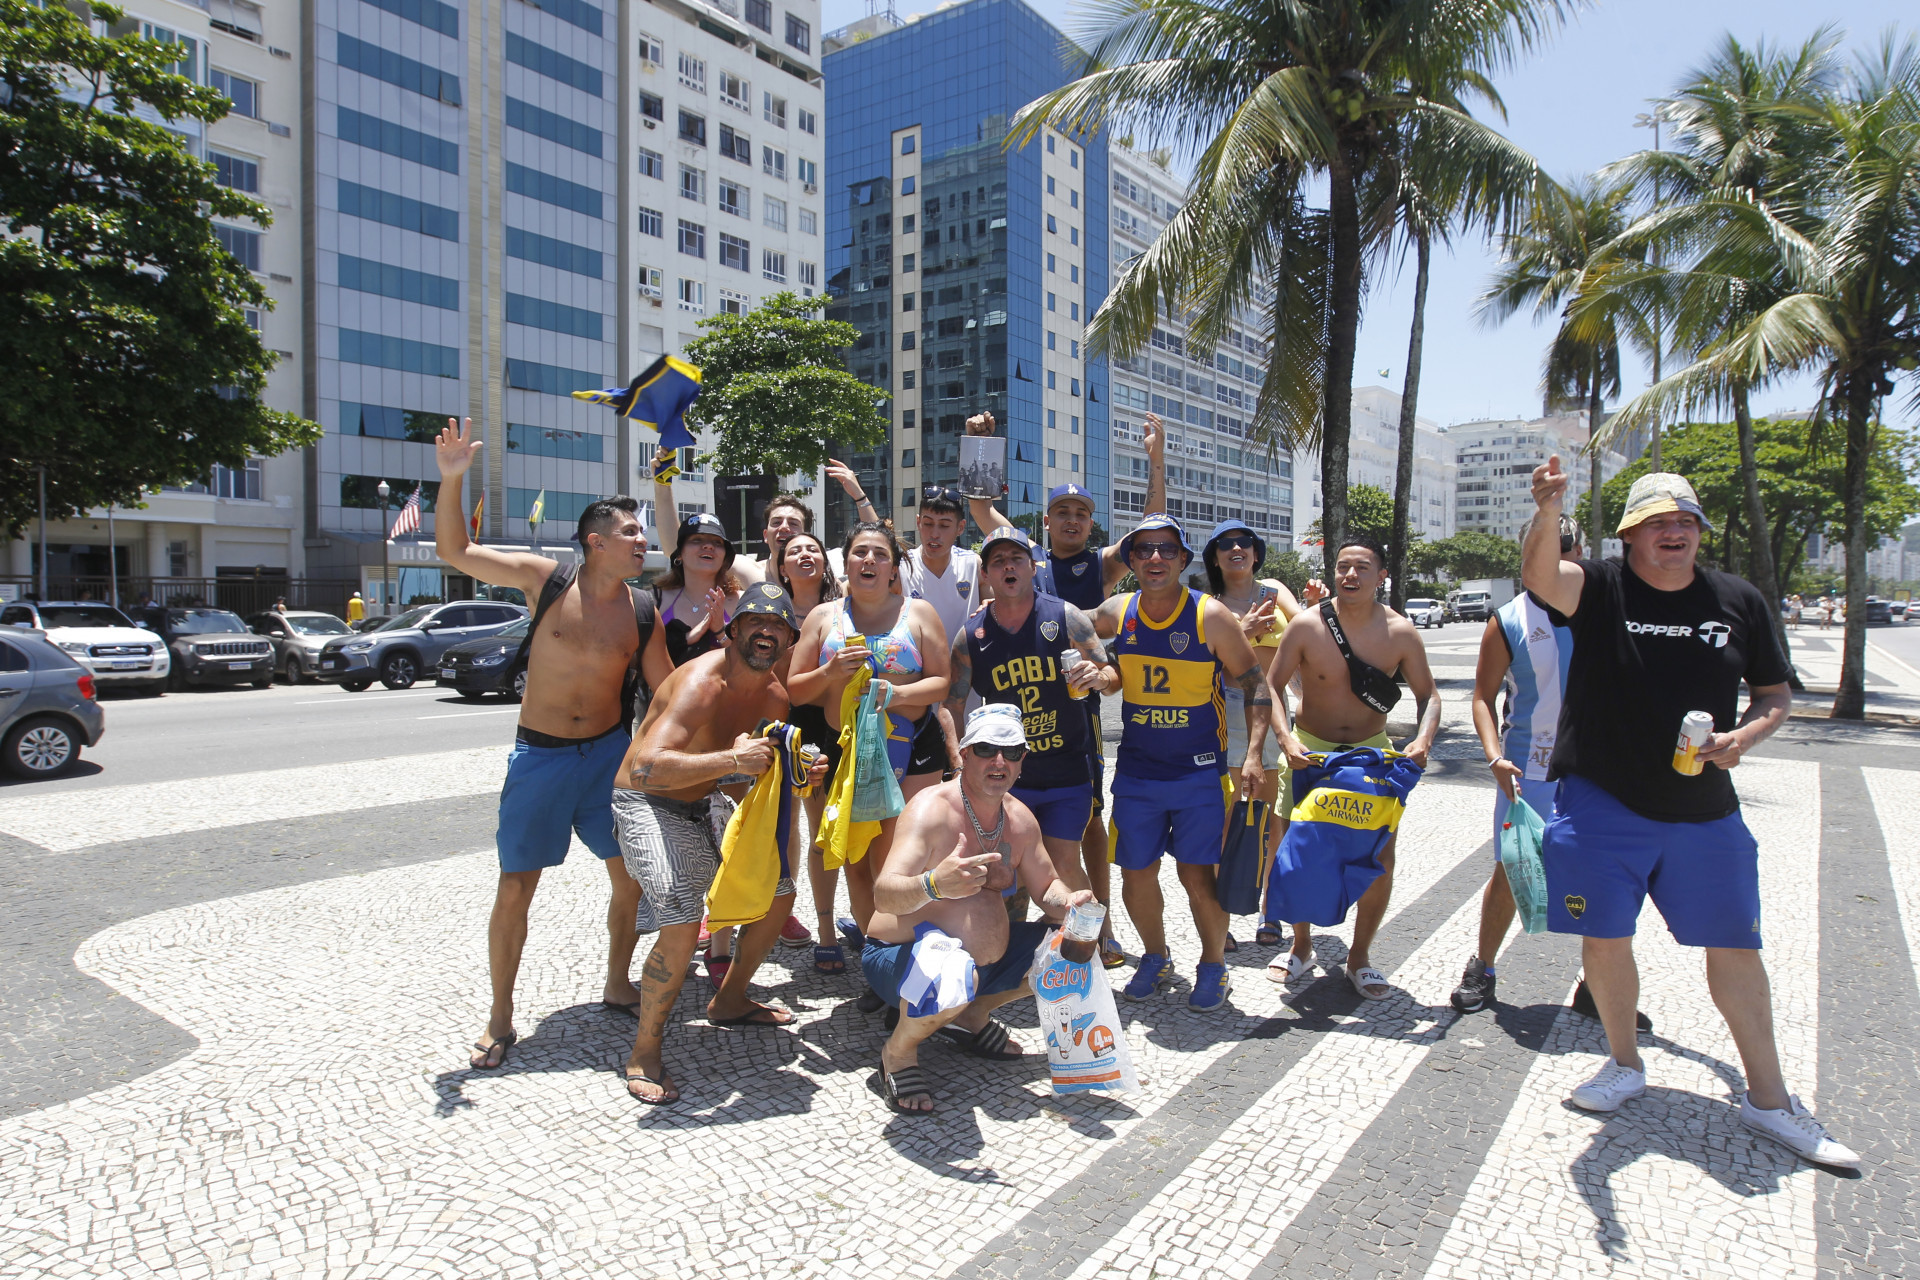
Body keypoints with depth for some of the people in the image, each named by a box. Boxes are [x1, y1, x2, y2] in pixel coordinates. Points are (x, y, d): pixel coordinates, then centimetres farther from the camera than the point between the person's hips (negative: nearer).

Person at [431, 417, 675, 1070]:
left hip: (609, 752, 3)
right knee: (515, 888, 3)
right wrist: (452, 478, -17)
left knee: (632, 876, 7)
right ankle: (500, 1019, 22)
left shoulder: (642, 612, -1)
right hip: (539, 754, -2)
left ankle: (617, 986, 31)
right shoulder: (547, 578, -8)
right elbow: (455, 551, -6)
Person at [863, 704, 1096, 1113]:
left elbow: (1046, 887, 13)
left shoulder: (1020, 819, 1)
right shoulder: (932, 808, -22)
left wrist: (1068, 902, -12)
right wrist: (933, 885, -55)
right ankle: (898, 1052, -7)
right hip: (900, 956, -8)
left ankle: (972, 1017, 18)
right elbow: (883, 895, -33)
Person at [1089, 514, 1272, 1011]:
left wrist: (1253, 754, -12)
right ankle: (1155, 958, 34)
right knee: (1136, 875, 9)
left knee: (1198, 877, -2)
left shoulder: (1211, 616, -10)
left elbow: (1254, 684, -4)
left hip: (1200, 771, -3)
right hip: (1136, 771, 3)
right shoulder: (1115, 613, -2)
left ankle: (1213, 965, 24)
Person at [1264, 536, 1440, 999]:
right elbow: (1272, 685, -9)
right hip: (1311, 750, -1)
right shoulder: (1307, 625, -13)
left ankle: (1359, 956, 17)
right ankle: (1301, 947, 24)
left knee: (1381, 858, -4)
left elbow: (1428, 694, 0)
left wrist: (1422, 739, -19)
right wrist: (1286, 737, -23)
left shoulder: (1401, 633, -9)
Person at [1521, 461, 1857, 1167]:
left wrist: (1745, 735, -9)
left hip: (1705, 811, 3)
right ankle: (1625, 1064, 29)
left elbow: (1776, 693, 12)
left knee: (1735, 946, 10)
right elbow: (1539, 575, -29)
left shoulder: (1739, 600, 3)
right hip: (1603, 804, -2)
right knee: (1605, 937, 6)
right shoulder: (1600, 588, -6)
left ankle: (1768, 1098, 27)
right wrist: (1548, 513, -48)